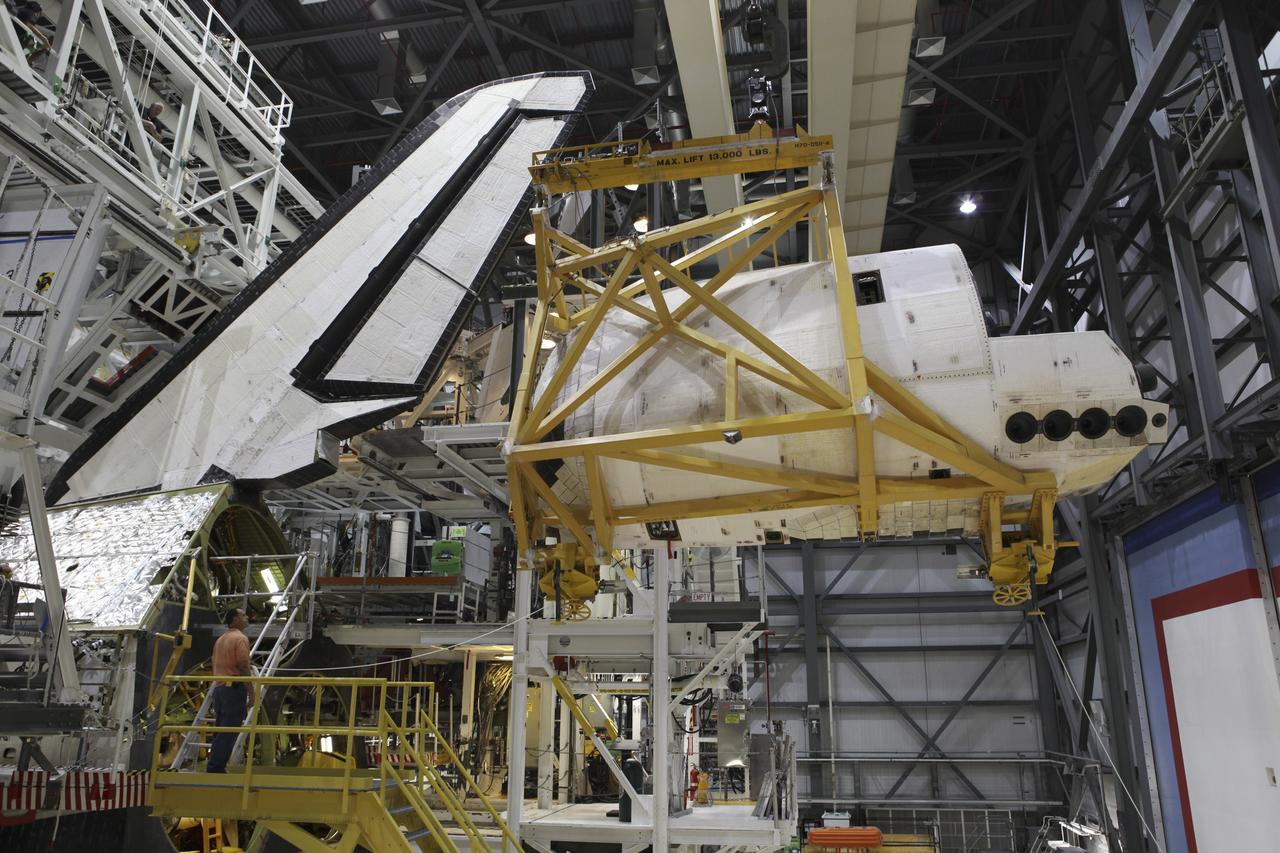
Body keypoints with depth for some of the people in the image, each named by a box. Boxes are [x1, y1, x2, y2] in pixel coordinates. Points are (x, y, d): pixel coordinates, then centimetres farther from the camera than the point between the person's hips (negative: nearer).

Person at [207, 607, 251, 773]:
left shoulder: (220, 639, 17)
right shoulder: (240, 639, -11)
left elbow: (215, 666, 20)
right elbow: (244, 667, -17)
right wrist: (251, 693, -14)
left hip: (219, 688, 9)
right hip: (235, 688, -9)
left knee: (221, 730, 14)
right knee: (229, 732, -5)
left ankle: (215, 766, 16)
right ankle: (216, 767, -5)